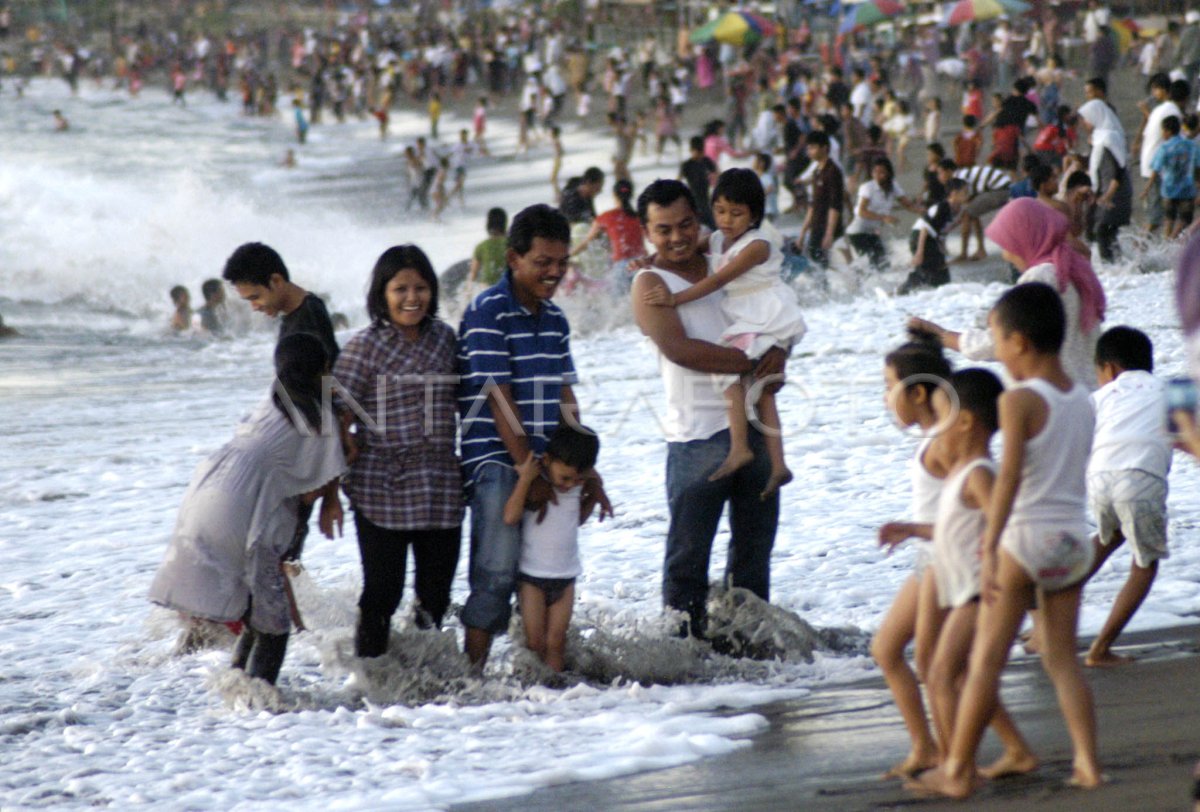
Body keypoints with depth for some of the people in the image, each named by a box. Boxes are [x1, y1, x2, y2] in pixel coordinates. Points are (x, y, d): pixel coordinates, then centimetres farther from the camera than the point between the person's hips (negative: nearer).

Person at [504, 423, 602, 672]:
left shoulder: (577, 485, 3)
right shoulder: (532, 485, -13)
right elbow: (510, 517, -28)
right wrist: (525, 479, -27)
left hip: (565, 576, 4)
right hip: (532, 575, -4)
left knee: (556, 642, 3)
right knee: (535, 641, -4)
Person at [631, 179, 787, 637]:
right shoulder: (650, 283, -5)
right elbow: (679, 349, -18)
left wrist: (778, 351, -9)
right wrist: (753, 363, -20)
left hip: (753, 424, 6)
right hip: (698, 434, -6)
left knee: (755, 539, 13)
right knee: (689, 552, -4)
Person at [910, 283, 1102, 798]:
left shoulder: (1019, 401, -12)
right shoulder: (1082, 399, 8)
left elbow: (1010, 475, -24)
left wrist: (989, 549, -30)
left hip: (1025, 538, -6)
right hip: (1074, 538, 6)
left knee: (986, 660, 1)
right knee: (1062, 659, 13)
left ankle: (958, 770, 6)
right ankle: (1087, 763, 4)